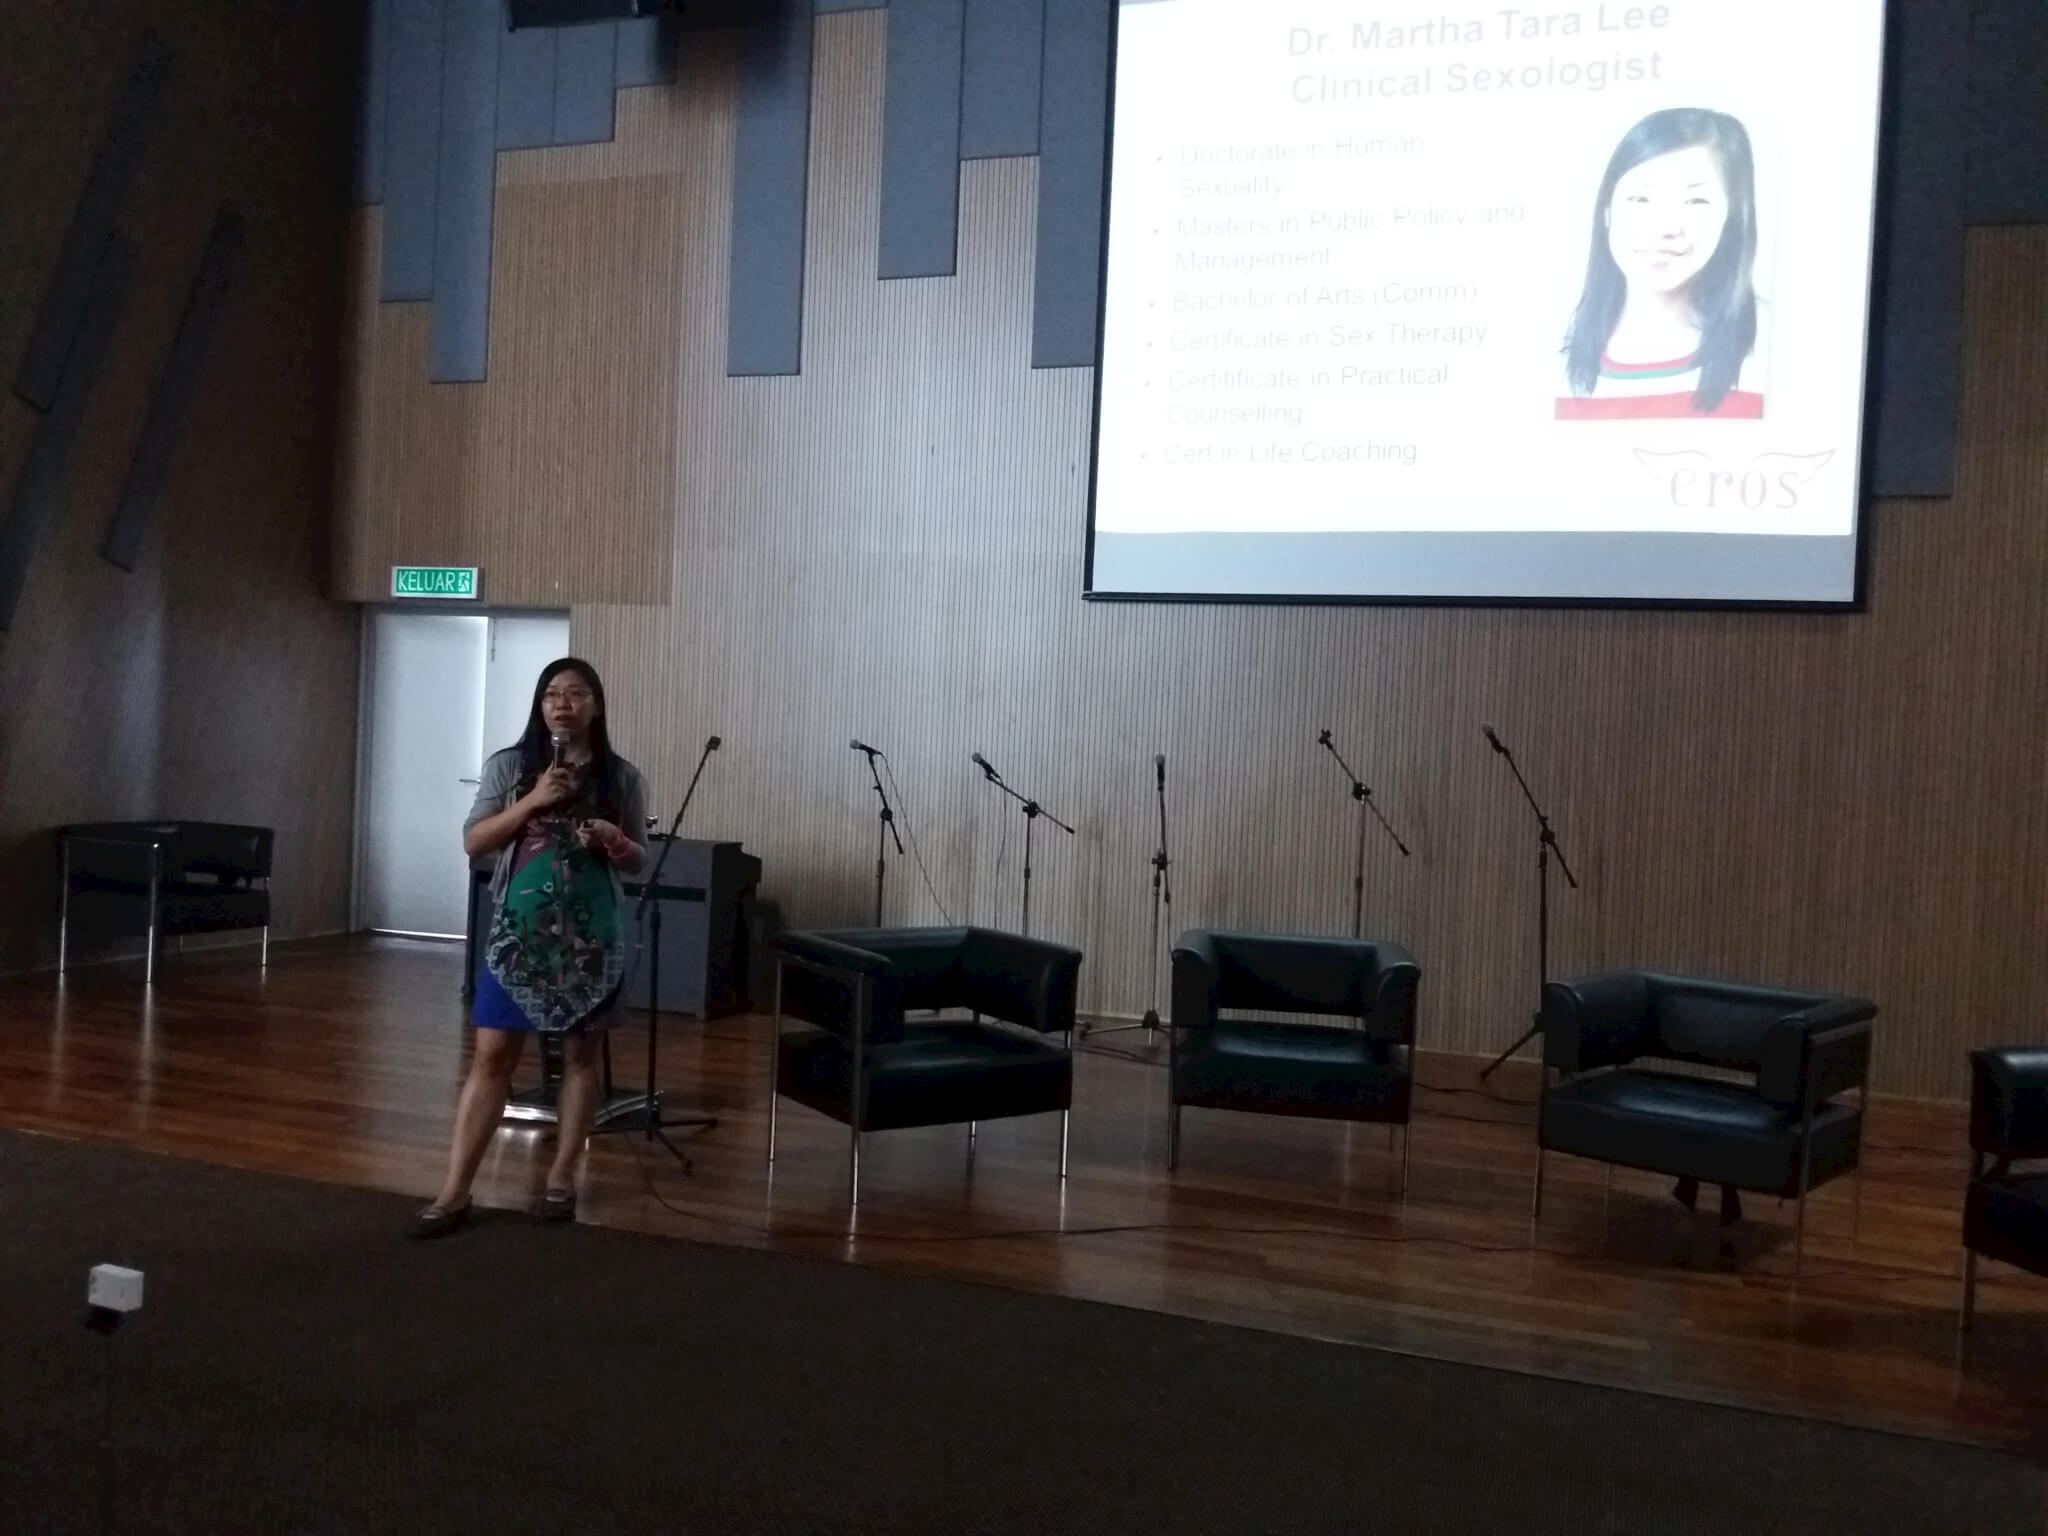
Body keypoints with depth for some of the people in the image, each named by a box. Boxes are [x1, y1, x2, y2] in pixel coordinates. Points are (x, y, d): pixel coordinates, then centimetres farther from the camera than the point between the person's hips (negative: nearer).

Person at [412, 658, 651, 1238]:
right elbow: (473, 842, -2)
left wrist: (616, 842, -14)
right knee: (491, 1056, 0)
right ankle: (455, 1190, 5)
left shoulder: (622, 777, 2)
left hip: (591, 936, 1)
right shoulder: (509, 766, 1)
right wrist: (531, 803, -15)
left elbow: (638, 860, 9)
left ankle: (562, 1176, 21)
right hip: (518, 931, 0)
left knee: (580, 1055, 8)